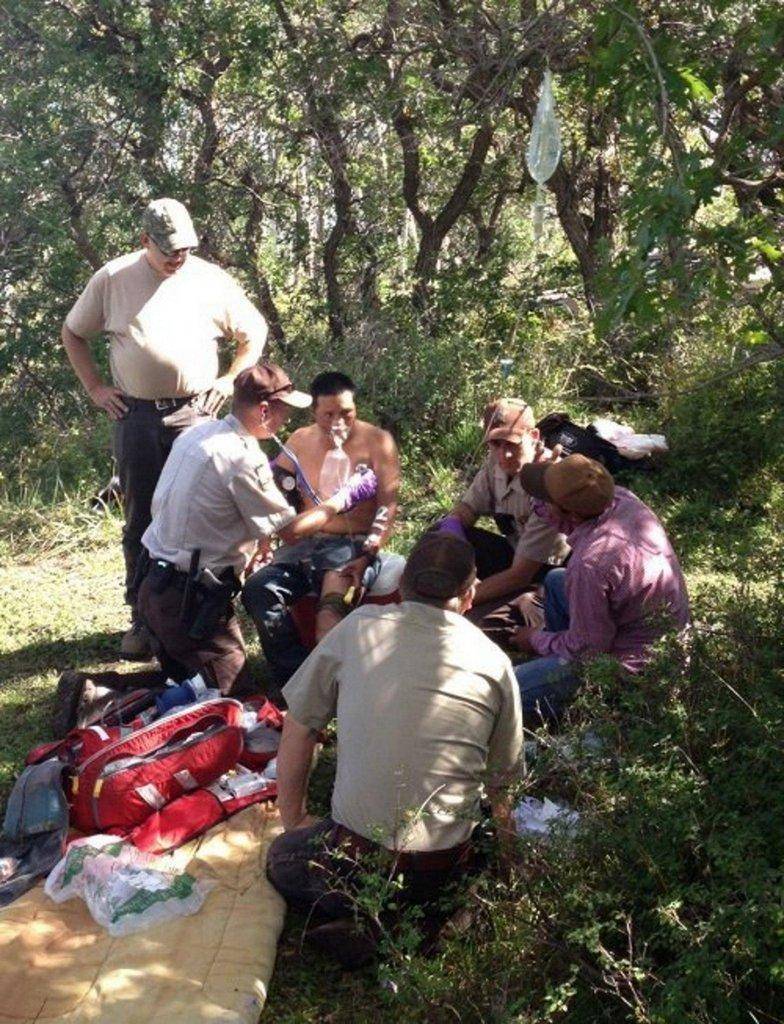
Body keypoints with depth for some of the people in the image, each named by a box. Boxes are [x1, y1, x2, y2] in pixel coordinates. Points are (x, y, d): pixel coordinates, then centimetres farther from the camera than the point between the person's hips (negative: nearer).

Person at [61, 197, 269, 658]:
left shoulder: (211, 279, 4)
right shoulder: (112, 279, 5)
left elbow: (255, 331, 14)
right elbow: (73, 333, 16)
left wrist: (231, 380, 4)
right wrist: (95, 388, 7)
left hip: (194, 413, 0)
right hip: (135, 416, 1)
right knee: (141, 521, 5)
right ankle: (143, 619, 15)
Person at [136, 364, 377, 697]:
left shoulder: (195, 433, 6)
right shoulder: (243, 459, -19)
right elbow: (292, 531, -11)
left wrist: (267, 476, 22)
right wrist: (346, 496, 0)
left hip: (154, 585, 9)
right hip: (191, 599, -9)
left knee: (181, 673, 26)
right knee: (235, 693, -1)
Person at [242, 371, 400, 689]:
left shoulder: (376, 441, 0)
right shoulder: (300, 441, 12)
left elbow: (387, 507, -7)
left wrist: (364, 558, -21)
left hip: (352, 546, -4)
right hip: (304, 544, 5)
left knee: (330, 610, -33)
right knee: (258, 588, -22)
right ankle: (297, 678, -16)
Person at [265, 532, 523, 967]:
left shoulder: (359, 626, -3)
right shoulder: (494, 662, 0)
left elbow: (298, 728, 5)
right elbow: (502, 776, 8)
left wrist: (295, 821, 18)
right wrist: (503, 829, 29)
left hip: (357, 860, -2)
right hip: (446, 868, 2)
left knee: (283, 858, 29)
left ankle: (362, 917, 2)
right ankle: (435, 916, 6)